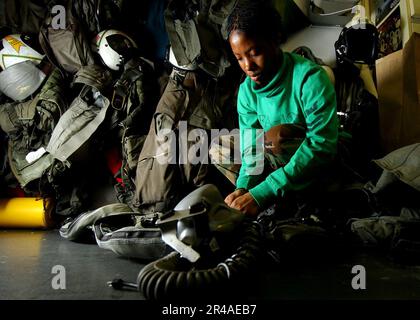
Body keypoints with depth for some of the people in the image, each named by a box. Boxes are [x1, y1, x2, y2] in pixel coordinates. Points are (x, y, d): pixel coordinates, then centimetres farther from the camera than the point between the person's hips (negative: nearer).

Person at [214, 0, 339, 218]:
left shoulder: (310, 78, -25)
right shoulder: (246, 91, -5)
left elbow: (322, 146, -34)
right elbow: (252, 149, -7)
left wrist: (262, 194, -40)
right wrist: (243, 187, -29)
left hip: (322, 165, -7)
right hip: (278, 164, 7)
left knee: (276, 134, -33)